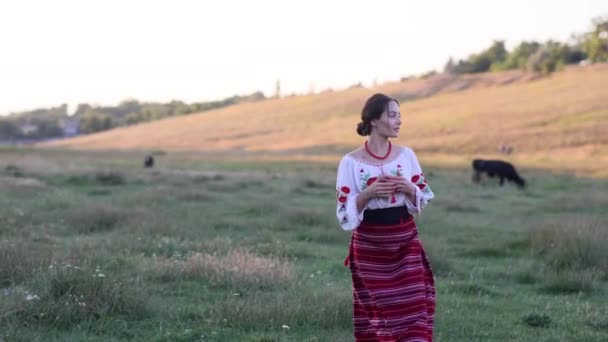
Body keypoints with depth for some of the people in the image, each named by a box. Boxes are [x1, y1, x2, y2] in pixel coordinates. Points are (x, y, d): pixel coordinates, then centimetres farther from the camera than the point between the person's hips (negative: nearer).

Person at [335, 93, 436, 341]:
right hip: (370, 247, -2)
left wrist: (409, 189, -11)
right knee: (374, 311, 4)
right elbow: (344, 212, -6)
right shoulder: (351, 162, -6)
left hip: (405, 242, 2)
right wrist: (368, 193, -22)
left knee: (413, 306, -6)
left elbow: (423, 198, 9)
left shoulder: (406, 155, 3)